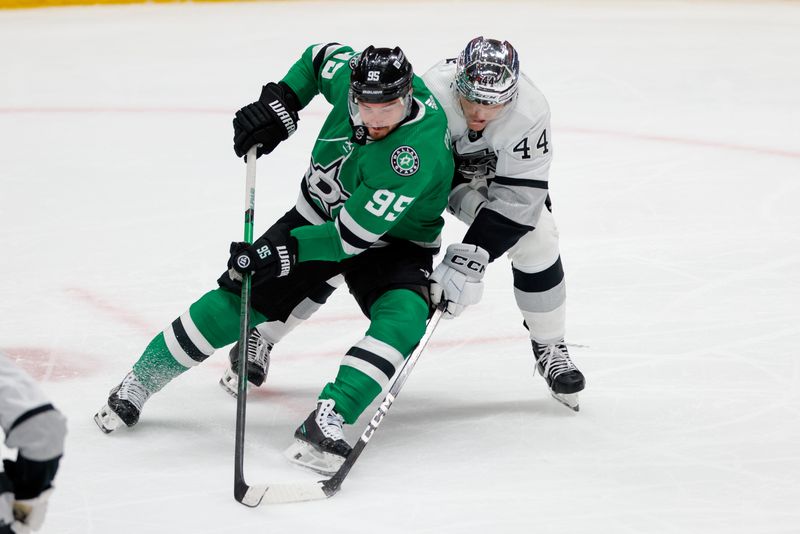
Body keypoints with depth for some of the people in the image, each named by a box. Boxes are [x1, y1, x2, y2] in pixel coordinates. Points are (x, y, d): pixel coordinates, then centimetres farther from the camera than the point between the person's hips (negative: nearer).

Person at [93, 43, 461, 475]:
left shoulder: (420, 151, -37)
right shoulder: (350, 75, -20)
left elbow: (354, 234, -36)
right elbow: (321, 56, 6)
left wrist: (286, 251, -40)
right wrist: (278, 103, -7)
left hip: (391, 241, -4)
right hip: (318, 215, 4)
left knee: (403, 319, -32)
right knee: (240, 295, -6)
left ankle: (326, 421, -38)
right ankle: (138, 383, 7)